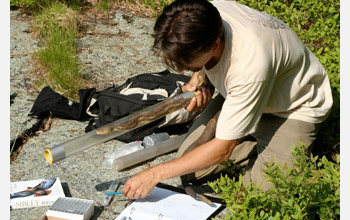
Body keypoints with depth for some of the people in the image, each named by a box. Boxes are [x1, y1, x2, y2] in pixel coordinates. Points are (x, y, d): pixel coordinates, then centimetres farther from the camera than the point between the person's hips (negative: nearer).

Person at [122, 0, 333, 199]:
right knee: (190, 170, -5)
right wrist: (196, 79, -15)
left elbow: (223, 149, -31)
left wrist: (154, 175, -26)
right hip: (241, 94, 6)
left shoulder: (249, 64, -42)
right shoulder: (199, 17, -23)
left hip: (294, 107, -6)